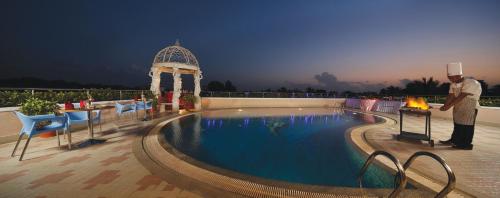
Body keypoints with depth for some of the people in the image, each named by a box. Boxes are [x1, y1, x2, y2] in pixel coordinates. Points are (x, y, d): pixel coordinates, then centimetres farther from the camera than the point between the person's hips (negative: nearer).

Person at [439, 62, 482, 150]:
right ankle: (454, 140, 24)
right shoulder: (453, 85, 1)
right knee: (457, 125, 14)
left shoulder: (470, 83, -19)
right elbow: (450, 96, -5)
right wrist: (444, 106, -19)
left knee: (467, 127, 0)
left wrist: (449, 106, -30)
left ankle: (466, 144, 9)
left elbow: (460, 97, -27)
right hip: (458, 108, 7)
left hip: (470, 109, -7)